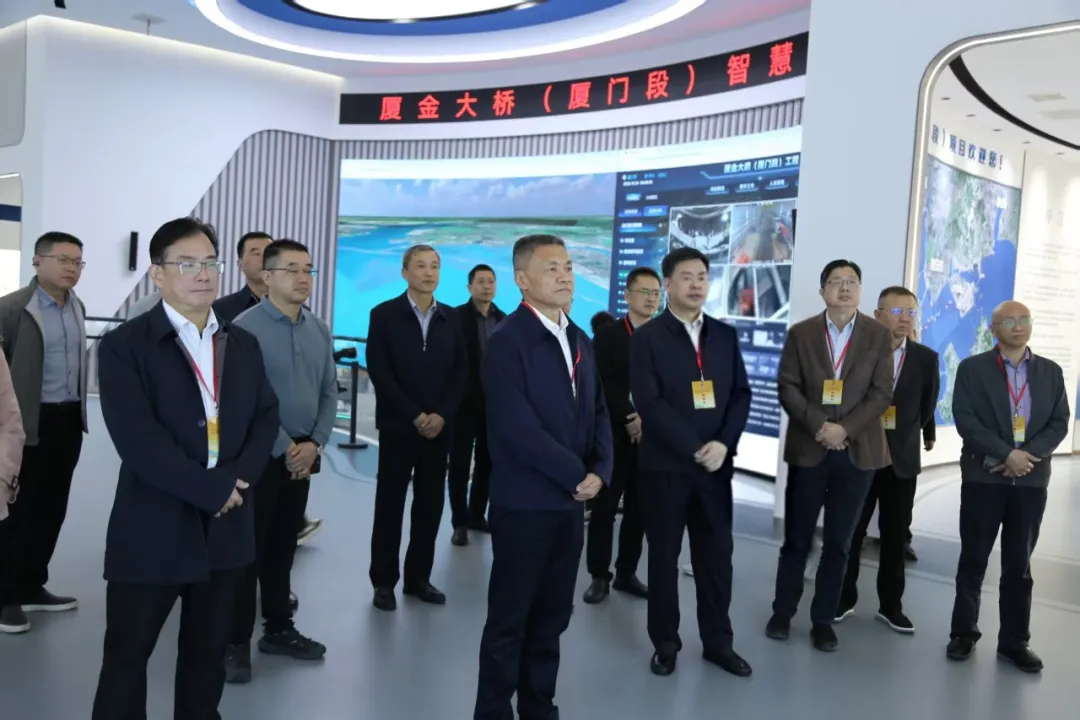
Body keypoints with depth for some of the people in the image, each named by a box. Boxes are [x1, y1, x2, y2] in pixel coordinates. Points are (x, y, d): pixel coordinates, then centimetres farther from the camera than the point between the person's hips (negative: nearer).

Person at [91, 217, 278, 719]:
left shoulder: (243, 344, 9)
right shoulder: (125, 345, -8)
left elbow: (266, 417, 7)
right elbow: (137, 439, -18)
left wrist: (238, 478, -11)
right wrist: (211, 489, -18)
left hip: (225, 527, 5)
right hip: (152, 531, -4)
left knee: (208, 652, 18)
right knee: (127, 655, 9)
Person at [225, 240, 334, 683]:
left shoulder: (319, 330, 7)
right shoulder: (244, 327, -11)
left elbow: (329, 392, 8)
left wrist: (314, 444, -6)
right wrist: (284, 449, -14)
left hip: (303, 455, 6)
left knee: (283, 547, 16)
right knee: (248, 548, 2)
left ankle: (278, 630, 28)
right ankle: (236, 642, 13)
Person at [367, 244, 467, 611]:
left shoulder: (451, 318, 8)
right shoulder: (384, 315, -3)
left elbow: (461, 372, 5)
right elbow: (379, 372, -9)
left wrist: (441, 415, -9)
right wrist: (415, 416, -14)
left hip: (438, 427, 3)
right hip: (398, 426, -3)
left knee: (430, 506, 7)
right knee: (390, 506, 4)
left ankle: (418, 577, 19)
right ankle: (384, 581, 15)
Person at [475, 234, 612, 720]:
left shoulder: (581, 342, 11)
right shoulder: (507, 340, -13)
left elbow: (598, 413, 13)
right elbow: (517, 429, -21)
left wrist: (599, 473, -4)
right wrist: (577, 475, -15)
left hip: (570, 502, 7)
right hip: (524, 502, -7)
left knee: (552, 616, 15)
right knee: (509, 618, 5)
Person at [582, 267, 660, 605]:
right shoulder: (606, 335, 1)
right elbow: (603, 385, -8)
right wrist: (629, 418, -17)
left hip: (650, 437, 3)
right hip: (614, 435, -3)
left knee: (639, 509, 8)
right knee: (604, 507, 1)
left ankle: (627, 573, 19)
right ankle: (599, 576, 10)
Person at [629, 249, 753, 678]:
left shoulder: (726, 336, 10)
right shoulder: (647, 338, -4)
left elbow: (741, 395, 6)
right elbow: (649, 404, -12)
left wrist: (723, 444, -10)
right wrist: (694, 448, -17)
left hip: (716, 463, 4)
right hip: (665, 464, -3)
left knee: (717, 554, 9)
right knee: (664, 556, 8)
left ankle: (717, 641, 24)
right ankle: (665, 643, 21)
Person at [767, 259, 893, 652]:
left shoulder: (879, 335, 3)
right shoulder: (800, 333, 4)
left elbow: (882, 393, -3)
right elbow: (787, 387, -2)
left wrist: (845, 428, -15)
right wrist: (818, 425, -15)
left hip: (857, 452, 0)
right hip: (808, 449, 0)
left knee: (838, 542, 7)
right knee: (796, 539, 7)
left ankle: (823, 620, 18)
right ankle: (783, 612, 21)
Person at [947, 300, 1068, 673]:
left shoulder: (1051, 372, 9)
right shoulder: (973, 368, 0)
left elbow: (1059, 423, 4)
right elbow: (965, 420, -9)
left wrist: (1029, 455, -12)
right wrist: (1007, 454, -17)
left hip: (1032, 479, 2)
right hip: (983, 477, -2)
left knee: (1019, 565, 9)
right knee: (973, 561, 6)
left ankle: (1014, 641, 18)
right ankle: (964, 632, 18)